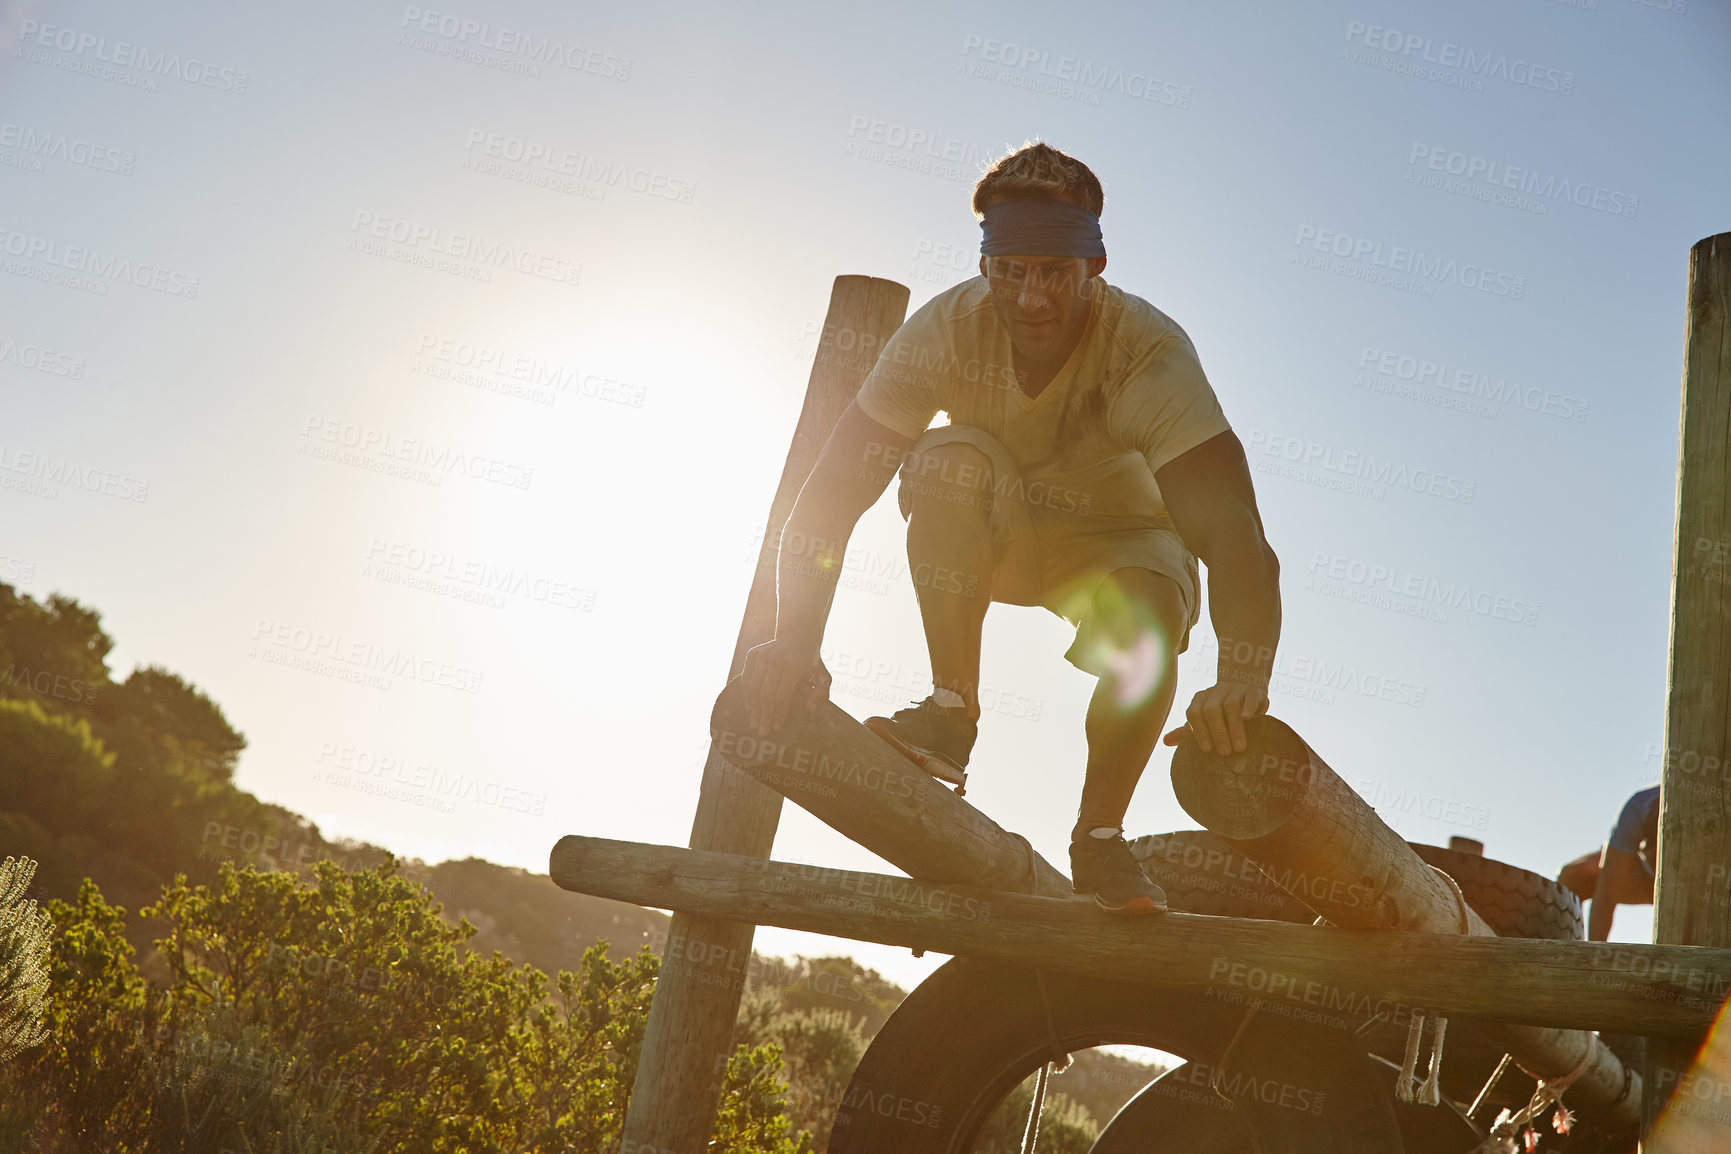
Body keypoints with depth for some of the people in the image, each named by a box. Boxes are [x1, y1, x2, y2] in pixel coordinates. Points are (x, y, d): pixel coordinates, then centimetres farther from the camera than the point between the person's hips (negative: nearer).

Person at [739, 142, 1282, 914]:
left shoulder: (1149, 349, -32)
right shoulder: (949, 326, -27)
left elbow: (1228, 521, -41)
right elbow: (835, 486, -30)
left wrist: (1241, 681, -57)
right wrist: (796, 639, -44)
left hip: (1118, 536, -1)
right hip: (992, 534, 1)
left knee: (1151, 612, -34)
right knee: (949, 456, -32)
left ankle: (1099, 838, -12)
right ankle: (952, 711, -20)